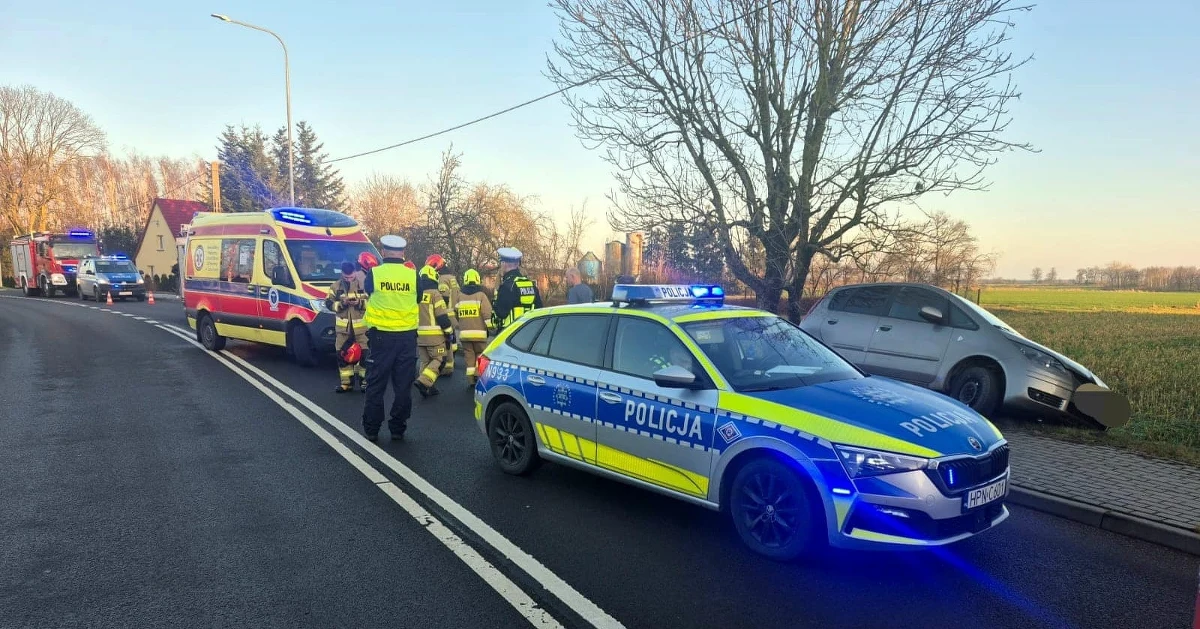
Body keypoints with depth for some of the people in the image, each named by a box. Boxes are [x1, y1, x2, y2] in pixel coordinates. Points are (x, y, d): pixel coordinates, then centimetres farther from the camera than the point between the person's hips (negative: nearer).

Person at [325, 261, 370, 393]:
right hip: (342, 328, 3)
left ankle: (364, 381, 12)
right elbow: (329, 303, 2)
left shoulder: (364, 285, -2)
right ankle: (346, 383, 13)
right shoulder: (335, 287, 5)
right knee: (342, 355, 4)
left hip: (361, 327, -2)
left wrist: (360, 303, -19)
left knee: (364, 354, 0)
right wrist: (341, 303, -15)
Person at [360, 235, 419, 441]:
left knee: (376, 384, 8)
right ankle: (398, 428, 13)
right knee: (403, 385, 8)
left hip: (381, 335, -1)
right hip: (407, 336, 1)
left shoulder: (374, 274, -5)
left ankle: (371, 428, 13)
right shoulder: (413, 275, -3)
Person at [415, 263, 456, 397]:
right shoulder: (434, 293, -10)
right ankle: (423, 382, -16)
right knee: (439, 360, 0)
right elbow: (442, 316, -13)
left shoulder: (415, 294, 11)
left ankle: (428, 387, 14)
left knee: (425, 361, 15)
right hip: (434, 334, -7)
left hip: (419, 334, 7)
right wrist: (450, 332, -5)